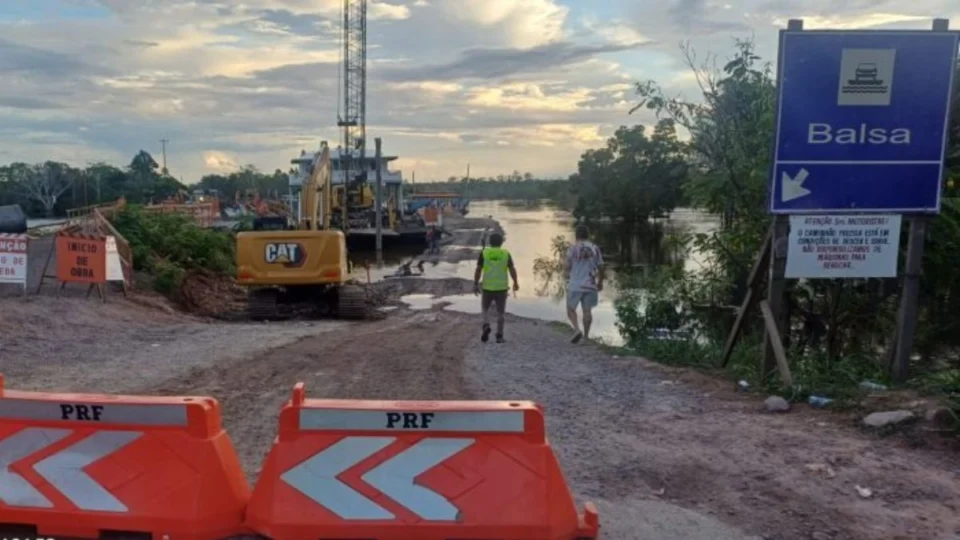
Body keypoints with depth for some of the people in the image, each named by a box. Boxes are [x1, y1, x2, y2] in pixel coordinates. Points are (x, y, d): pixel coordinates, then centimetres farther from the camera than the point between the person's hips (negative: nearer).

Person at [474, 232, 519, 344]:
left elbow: (478, 270, -7)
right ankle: (499, 336, 5)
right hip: (501, 287, 0)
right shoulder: (506, 253, -3)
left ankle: (486, 326, -7)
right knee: (501, 312, 10)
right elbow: (512, 269, -4)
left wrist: (475, 284, -1)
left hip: (487, 287, 0)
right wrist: (516, 283, 9)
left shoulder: (484, 252, -4)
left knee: (485, 308, 18)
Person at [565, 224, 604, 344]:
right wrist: (600, 282, 17)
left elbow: (568, 267, -2)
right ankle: (586, 335, 12)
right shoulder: (595, 248, 2)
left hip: (575, 285, -3)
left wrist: (568, 279, 18)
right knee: (587, 310, 9)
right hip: (590, 285, 3)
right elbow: (600, 267, 5)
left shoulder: (573, 248, -7)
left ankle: (577, 330, -11)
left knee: (571, 309, 9)